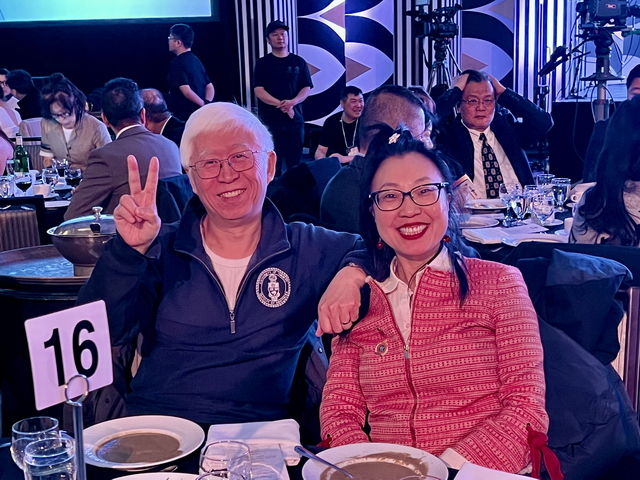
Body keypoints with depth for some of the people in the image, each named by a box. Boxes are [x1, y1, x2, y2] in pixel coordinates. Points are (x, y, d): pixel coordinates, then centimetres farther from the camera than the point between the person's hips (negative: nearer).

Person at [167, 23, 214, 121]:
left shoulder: (177, 63, -12)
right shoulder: (196, 60, 14)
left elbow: (186, 91, -21)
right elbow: (210, 87, 13)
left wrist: (204, 105, -11)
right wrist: (207, 103, -4)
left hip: (185, 115, -8)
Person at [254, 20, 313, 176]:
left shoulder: (299, 62, 9)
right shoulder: (263, 63, 4)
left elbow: (306, 88, 4)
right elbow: (258, 90, -5)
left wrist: (292, 102, -16)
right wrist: (280, 104, -17)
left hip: (295, 118, 2)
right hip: (269, 119, -2)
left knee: (295, 161, 4)